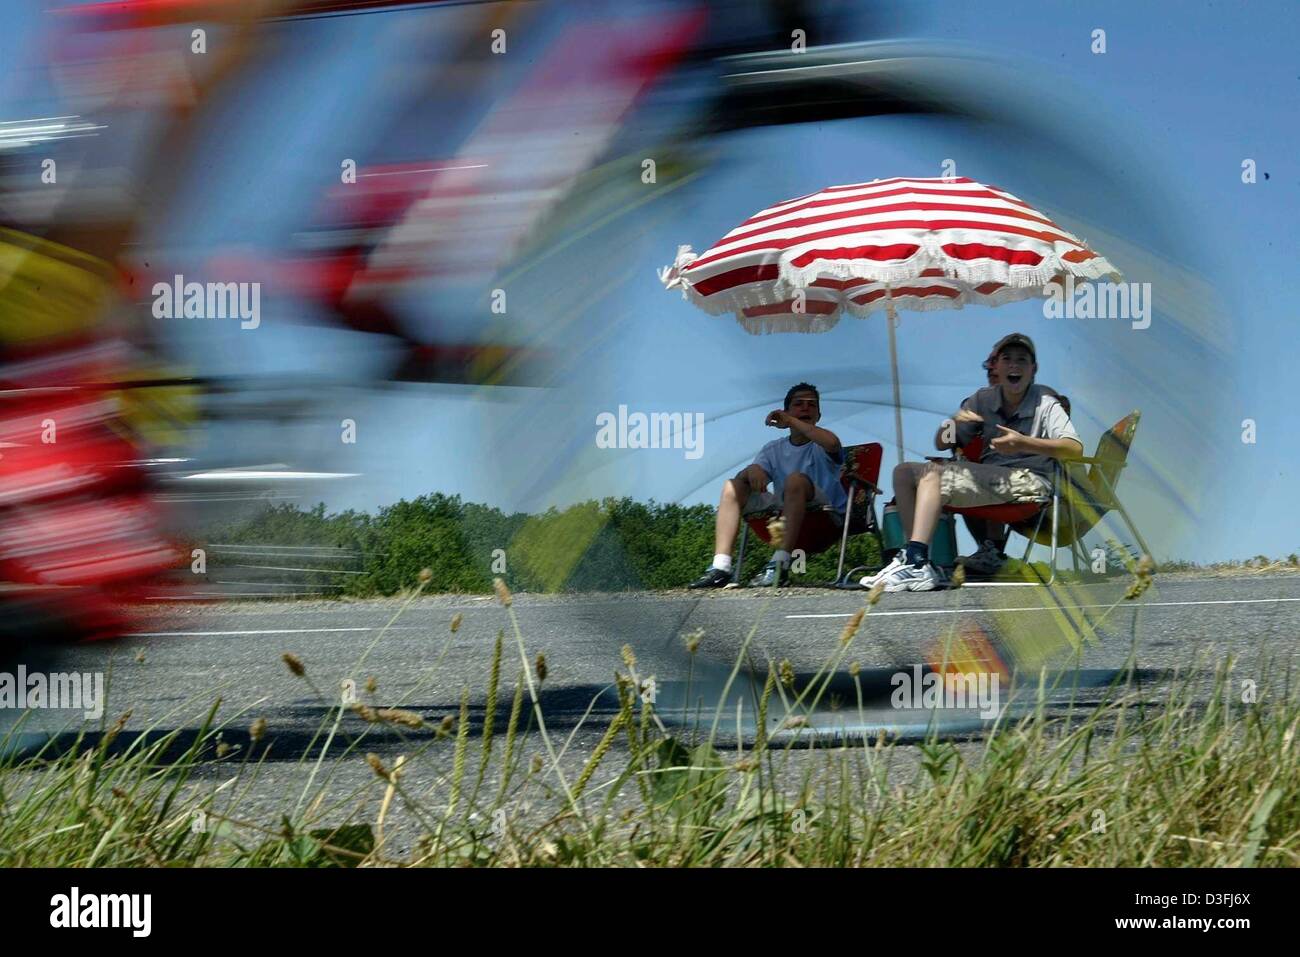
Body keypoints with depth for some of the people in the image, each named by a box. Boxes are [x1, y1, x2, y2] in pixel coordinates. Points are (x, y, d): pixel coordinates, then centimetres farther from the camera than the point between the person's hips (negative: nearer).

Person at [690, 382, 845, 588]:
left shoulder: (820, 446, 1)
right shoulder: (774, 449, 17)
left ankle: (780, 564, -40)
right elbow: (757, 469, 2)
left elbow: (832, 443, -25)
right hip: (781, 512, 5)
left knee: (796, 479, -33)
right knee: (732, 486, -7)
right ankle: (720, 567, -22)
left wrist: (790, 422, -18)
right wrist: (751, 471, -23)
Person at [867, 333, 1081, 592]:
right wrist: (953, 423, -6)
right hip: (989, 477, 7)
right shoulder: (984, 399, 15)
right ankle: (916, 560, -15)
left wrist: (1024, 444, -28)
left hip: (1028, 481, -7)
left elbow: (1075, 449, -16)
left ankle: (917, 561, -32)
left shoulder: (1044, 402, 0)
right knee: (904, 473, -3)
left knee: (933, 473, -24)